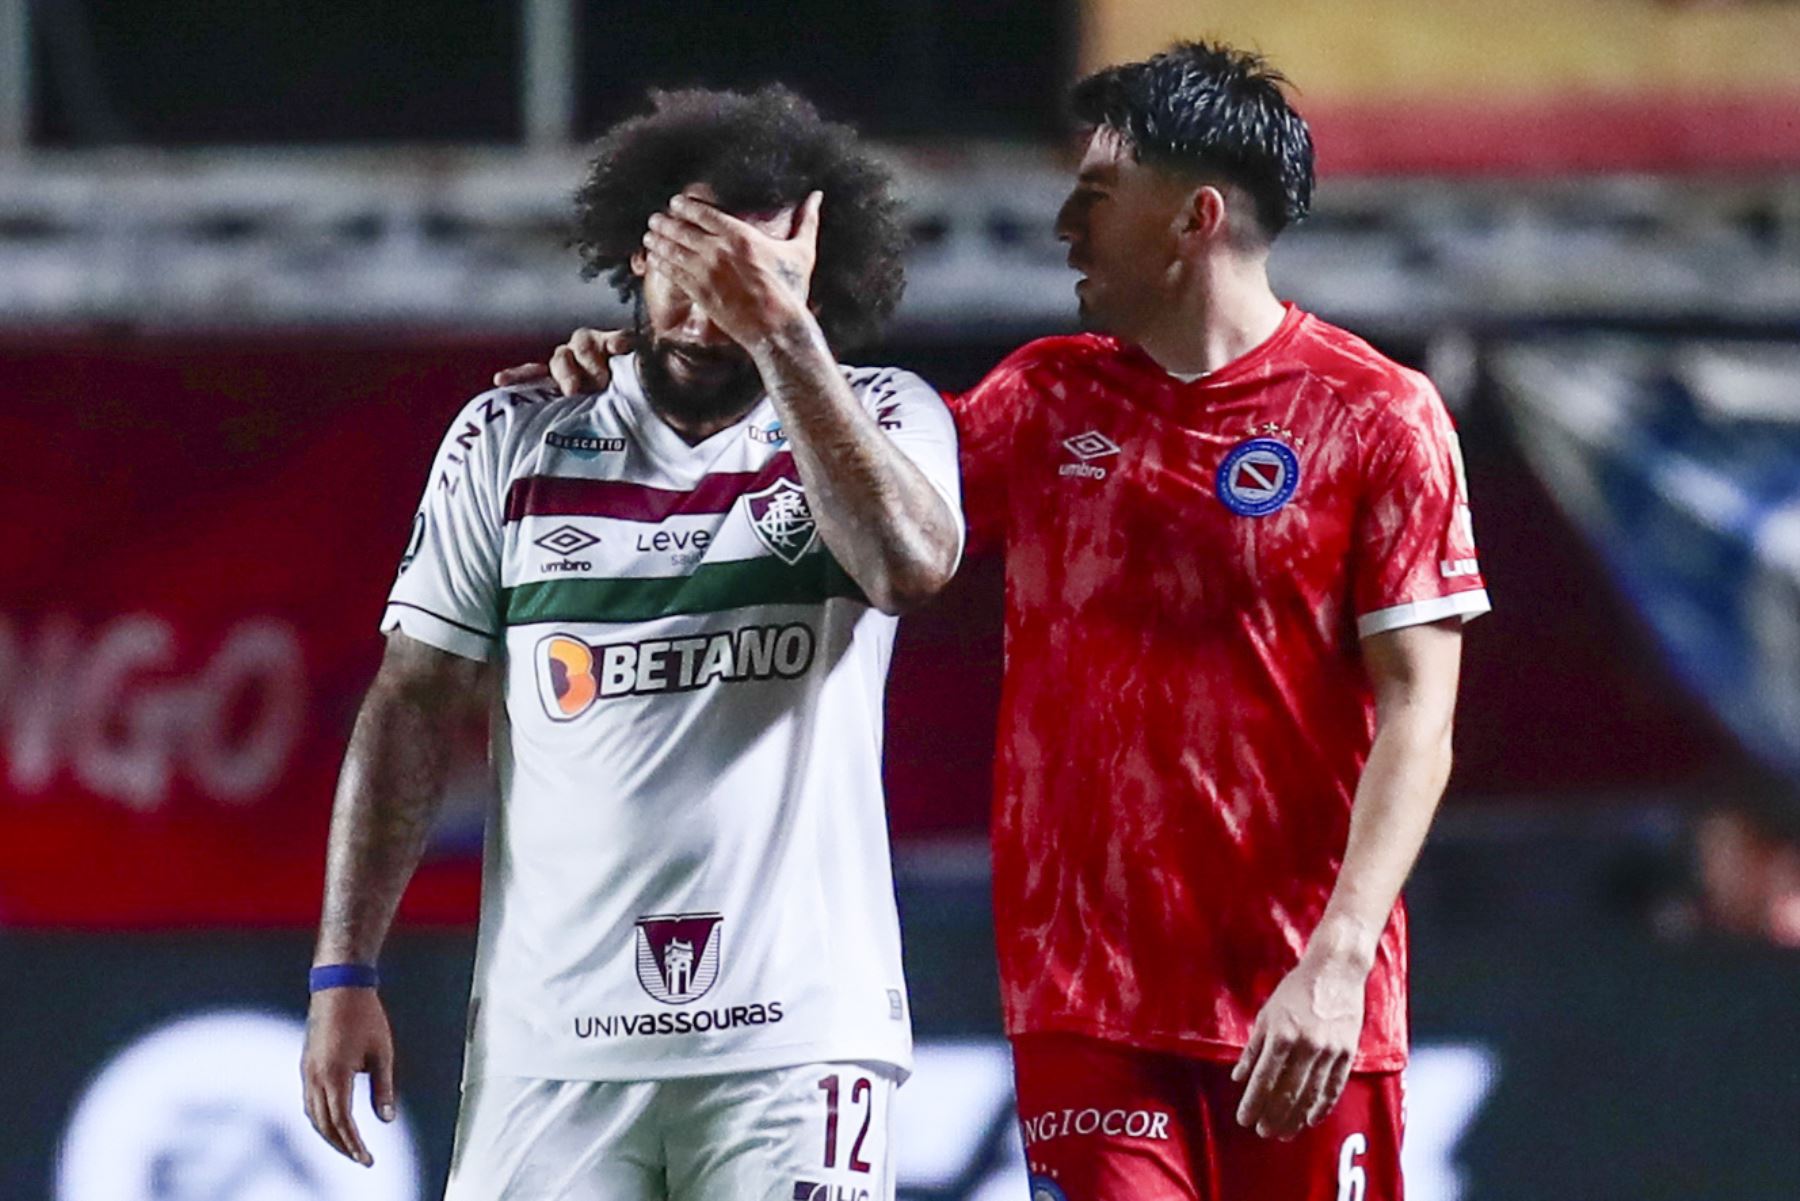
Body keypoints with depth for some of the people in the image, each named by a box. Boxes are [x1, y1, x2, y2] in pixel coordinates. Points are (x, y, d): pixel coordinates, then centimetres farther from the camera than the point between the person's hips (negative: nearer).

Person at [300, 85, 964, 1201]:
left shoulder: (881, 418, 5)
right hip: (549, 1037, 1)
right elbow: (414, 710, 10)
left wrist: (779, 333, -22)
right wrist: (344, 973, 3)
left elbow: (909, 565, -18)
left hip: (793, 1029, -1)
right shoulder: (510, 442, 10)